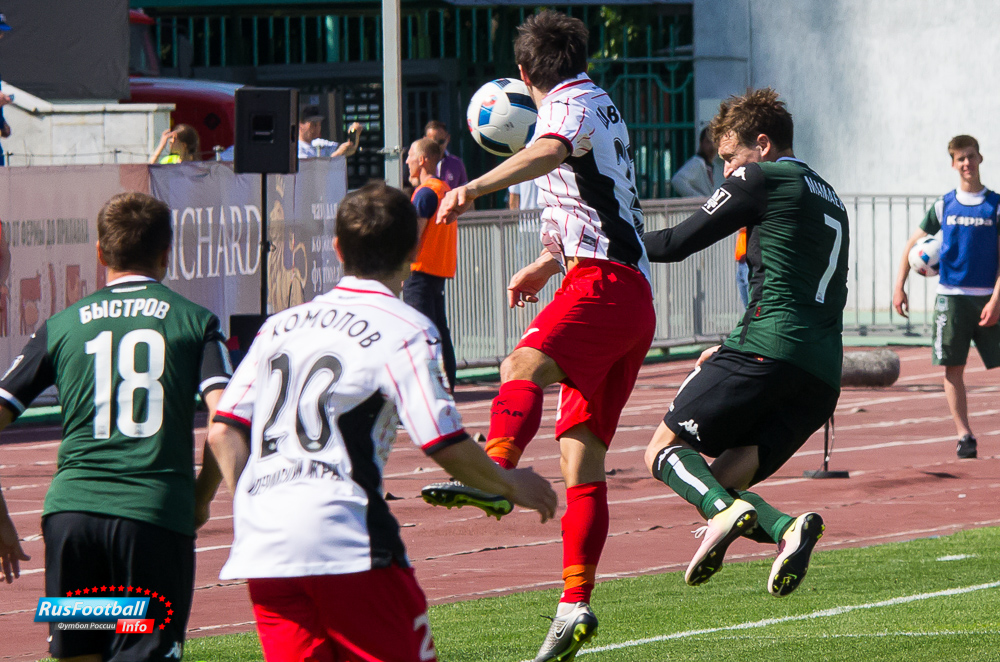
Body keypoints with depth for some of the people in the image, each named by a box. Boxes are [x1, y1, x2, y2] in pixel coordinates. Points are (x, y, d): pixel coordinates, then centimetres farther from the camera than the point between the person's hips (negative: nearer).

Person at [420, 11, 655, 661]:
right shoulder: (605, 107, 29)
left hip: (604, 284, -9)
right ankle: (575, 607, 5)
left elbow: (550, 151, -27)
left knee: (524, 365, -33)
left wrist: (479, 185, -41)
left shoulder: (570, 104, 0)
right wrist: (550, 260, 58)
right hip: (634, 299, 9)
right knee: (583, 460, 6)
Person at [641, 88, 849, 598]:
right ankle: (784, 529, -23)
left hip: (766, 348, -7)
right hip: (823, 374, 7)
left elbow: (677, 244, 4)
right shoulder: (831, 201, 29)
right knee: (719, 482, 7)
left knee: (664, 450, 0)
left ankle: (726, 512, -30)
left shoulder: (762, 179, 4)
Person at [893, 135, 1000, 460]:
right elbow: (912, 245, 14)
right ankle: (964, 436, 1)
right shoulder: (944, 206, 8)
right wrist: (899, 287, 6)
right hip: (951, 296, 1)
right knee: (953, 367, -3)